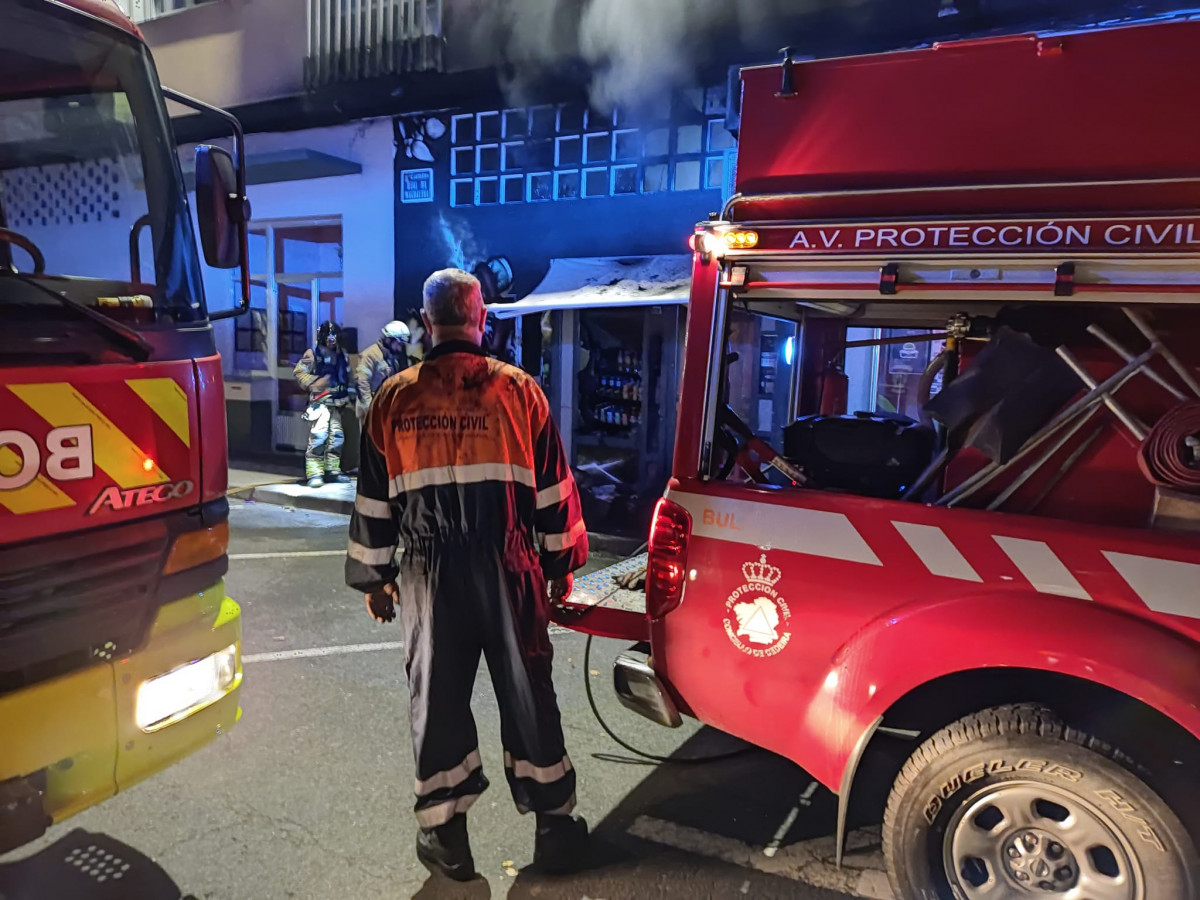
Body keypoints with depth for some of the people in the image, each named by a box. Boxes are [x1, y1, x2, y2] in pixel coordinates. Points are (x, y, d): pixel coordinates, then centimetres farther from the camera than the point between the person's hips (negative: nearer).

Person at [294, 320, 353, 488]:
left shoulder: (343, 356, 13)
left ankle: (332, 470, 19)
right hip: (319, 402, -7)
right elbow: (298, 372, -7)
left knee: (336, 436, 8)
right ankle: (314, 473, -15)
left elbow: (346, 378, 23)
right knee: (318, 435, -17)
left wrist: (345, 396, 14)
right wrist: (313, 384, -17)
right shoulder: (313, 353, -3)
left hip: (336, 403, 7)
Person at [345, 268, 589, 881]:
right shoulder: (518, 391, -3)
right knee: (527, 696, 11)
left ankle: (445, 832, 24)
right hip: (509, 571, 0)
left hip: (430, 575, 1)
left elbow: (373, 501, 6)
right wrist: (562, 564, 11)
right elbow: (553, 489, 0)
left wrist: (373, 578, 16)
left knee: (436, 699, 13)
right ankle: (554, 824, 23)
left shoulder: (394, 399, 1)